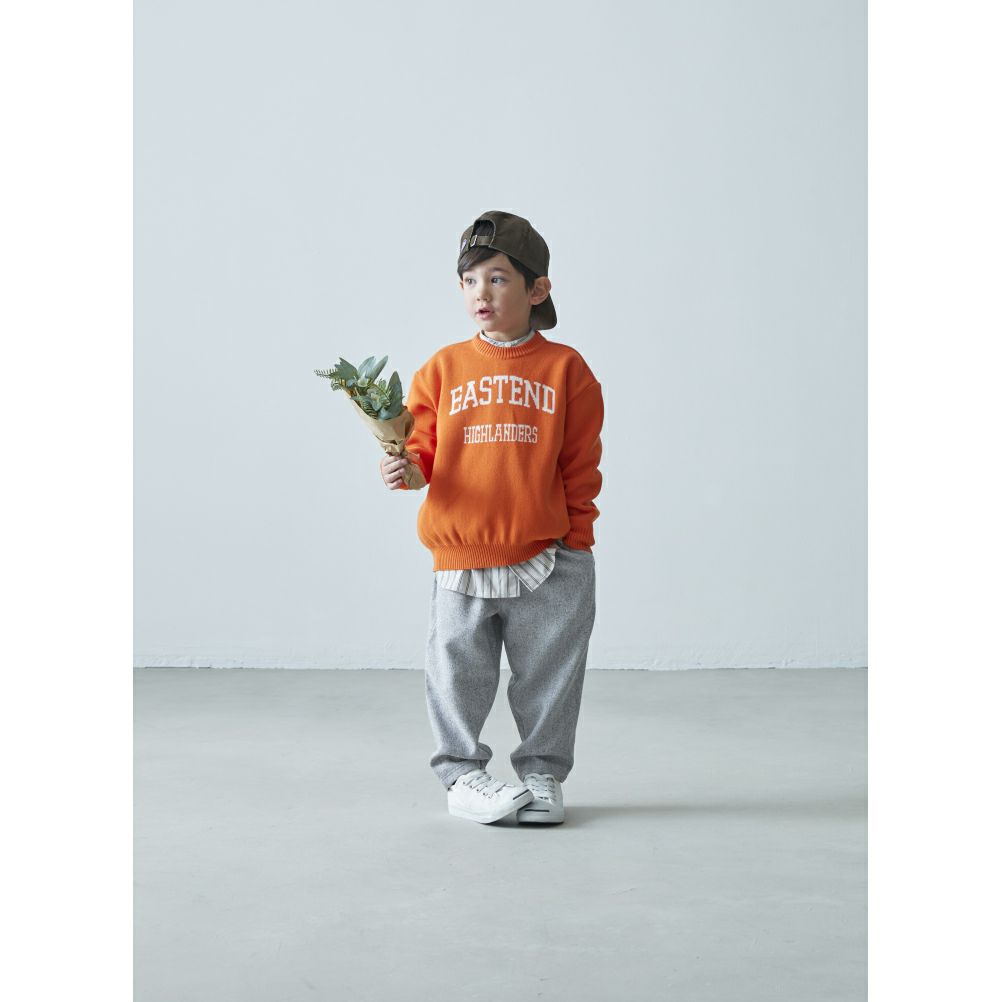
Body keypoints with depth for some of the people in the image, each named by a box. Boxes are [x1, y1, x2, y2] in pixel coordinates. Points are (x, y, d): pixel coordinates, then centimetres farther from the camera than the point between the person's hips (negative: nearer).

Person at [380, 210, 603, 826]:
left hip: (546, 559, 0)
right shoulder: (444, 368, 5)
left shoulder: (564, 368, 2)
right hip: (461, 560, 1)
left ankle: (543, 775, 27)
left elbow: (581, 466, 3)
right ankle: (463, 775, 24)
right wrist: (404, 466, -18)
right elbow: (424, 444, 4)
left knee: (549, 677, 10)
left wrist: (578, 537, -1)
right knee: (459, 676, 6)